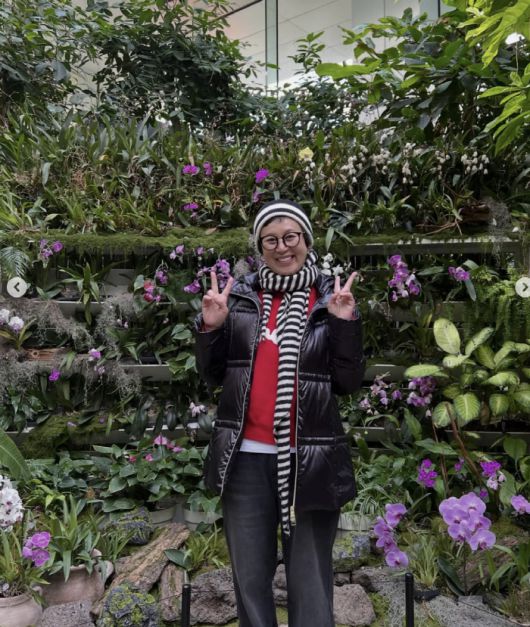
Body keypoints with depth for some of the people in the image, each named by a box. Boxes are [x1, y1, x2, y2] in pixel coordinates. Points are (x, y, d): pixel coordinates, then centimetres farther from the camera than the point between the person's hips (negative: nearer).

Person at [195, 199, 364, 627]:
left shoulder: (332, 300, 1)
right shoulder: (239, 296, 5)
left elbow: (348, 383, -2)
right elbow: (213, 376, 6)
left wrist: (345, 324, -14)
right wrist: (211, 327, -9)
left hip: (310, 460, -1)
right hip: (246, 458, 2)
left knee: (310, 583, 14)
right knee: (250, 580, 18)